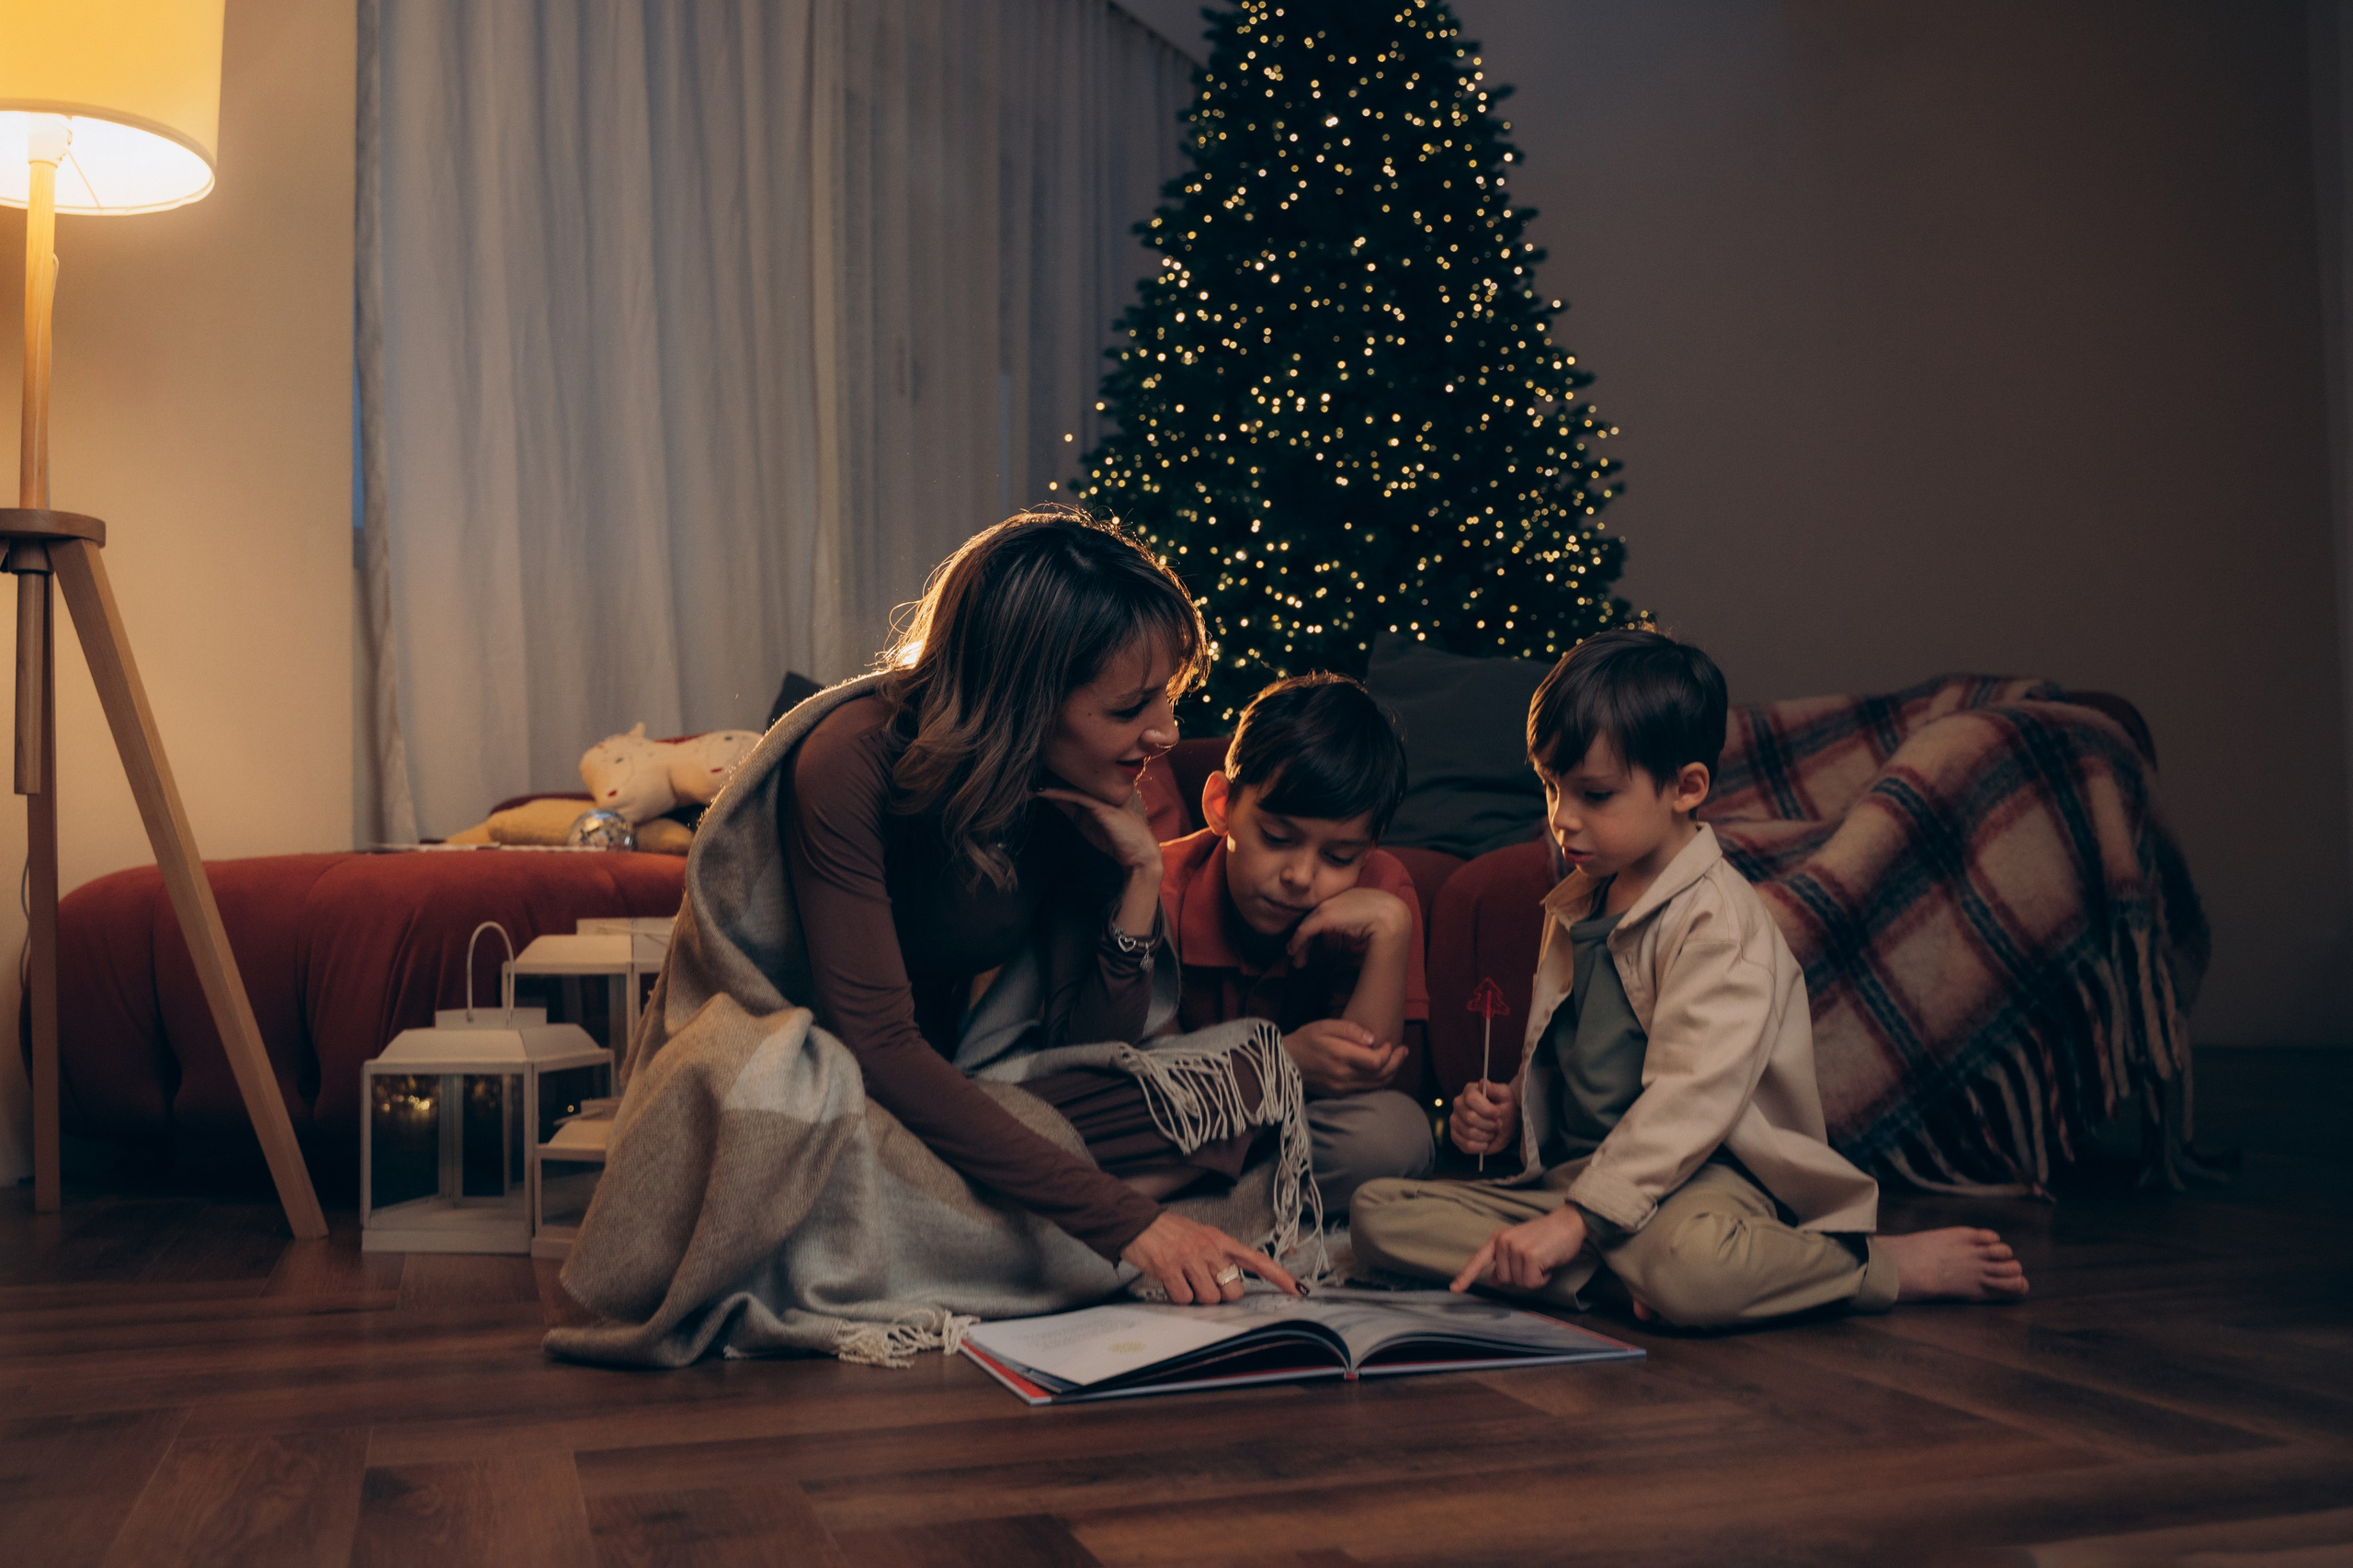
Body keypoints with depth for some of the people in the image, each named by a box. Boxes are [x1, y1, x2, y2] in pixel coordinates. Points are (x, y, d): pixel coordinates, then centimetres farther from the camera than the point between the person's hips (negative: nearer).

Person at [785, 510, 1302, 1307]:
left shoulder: (1079, 794, -6)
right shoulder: (853, 762, -24)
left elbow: (1088, 1044, -3)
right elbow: (878, 1049, -31)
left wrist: (1140, 876, -18)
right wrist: (1123, 1218, -35)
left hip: (947, 1091, 6)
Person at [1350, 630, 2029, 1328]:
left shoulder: (1718, 920, -14)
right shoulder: (1576, 907, 13)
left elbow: (1691, 1101, -24)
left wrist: (1575, 1221, -30)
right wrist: (1508, 1110, 4)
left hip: (1706, 1174, -8)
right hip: (1575, 1173, 8)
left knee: (1690, 1272, -43)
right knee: (1379, 1212, -10)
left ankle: (1893, 1264, -12)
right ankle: (1618, 1275, -22)